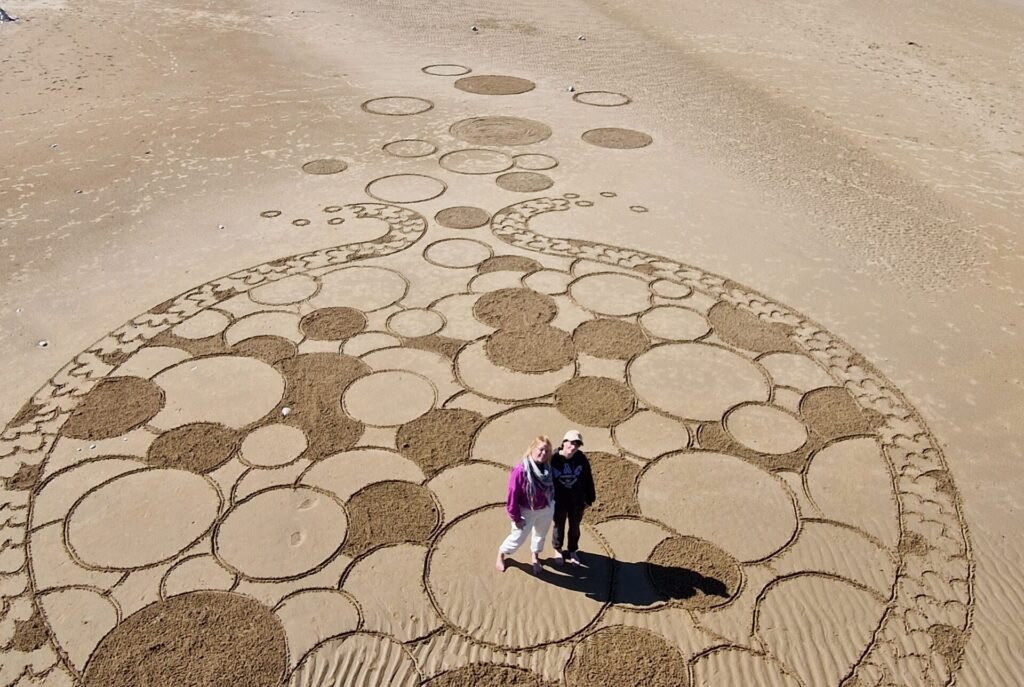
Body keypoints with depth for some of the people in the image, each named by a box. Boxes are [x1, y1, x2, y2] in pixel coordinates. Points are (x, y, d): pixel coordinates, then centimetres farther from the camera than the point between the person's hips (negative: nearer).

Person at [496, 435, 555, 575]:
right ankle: (501, 554, 42)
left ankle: (535, 557, 54)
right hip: (527, 512, -5)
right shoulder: (520, 470, -30)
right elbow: (513, 495, -22)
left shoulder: (547, 468, -13)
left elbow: (551, 488, 2)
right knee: (517, 539, 12)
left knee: (540, 535, 25)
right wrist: (516, 517, -16)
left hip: (546, 509, 5)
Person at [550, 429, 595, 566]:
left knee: (574, 527, 22)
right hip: (558, 501, -2)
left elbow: (588, 479, -4)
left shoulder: (582, 459, -17)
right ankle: (558, 550, 47)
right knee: (559, 527, 21)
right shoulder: (553, 458, -23)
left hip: (577, 501, 2)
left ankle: (572, 550, 47)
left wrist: (589, 499, 2)